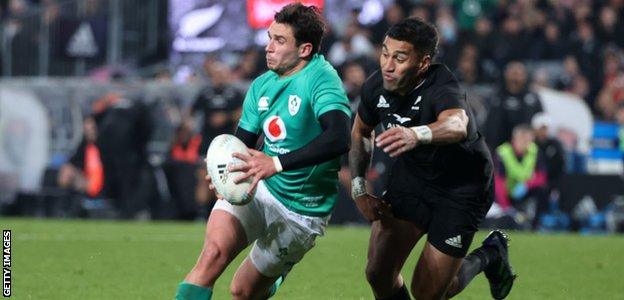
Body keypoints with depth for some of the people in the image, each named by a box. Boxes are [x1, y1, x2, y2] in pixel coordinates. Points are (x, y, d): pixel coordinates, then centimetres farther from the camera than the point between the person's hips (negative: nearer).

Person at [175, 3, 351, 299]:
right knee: (214, 250, -24)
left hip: (302, 211, -4)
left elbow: (339, 138, -35)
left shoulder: (321, 78, -19)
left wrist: (276, 163, -42)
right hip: (259, 189, 4)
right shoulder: (262, 85, 3)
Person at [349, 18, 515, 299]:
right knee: (378, 275, -6)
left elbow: (457, 125, -58)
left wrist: (416, 135, -79)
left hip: (461, 189, -5)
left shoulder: (441, 90, -33)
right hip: (409, 174, 5)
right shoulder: (375, 86, -14)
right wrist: (359, 189, -3)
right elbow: (360, 133, 8)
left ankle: (489, 256, 25)